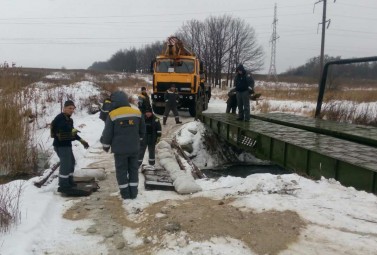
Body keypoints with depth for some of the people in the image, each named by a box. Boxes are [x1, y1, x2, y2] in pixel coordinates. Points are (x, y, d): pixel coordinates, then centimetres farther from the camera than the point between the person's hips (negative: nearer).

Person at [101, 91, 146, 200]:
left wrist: (106, 145, 10)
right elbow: (142, 130, 11)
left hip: (119, 148, -3)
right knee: (133, 169, 13)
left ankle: (125, 193, 12)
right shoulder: (137, 113, 0)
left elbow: (107, 133, -6)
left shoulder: (112, 115, -11)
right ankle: (133, 193, 16)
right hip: (134, 148, 3)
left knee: (121, 170, 9)